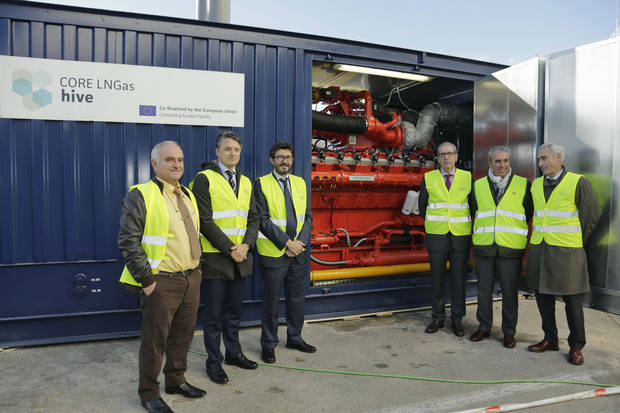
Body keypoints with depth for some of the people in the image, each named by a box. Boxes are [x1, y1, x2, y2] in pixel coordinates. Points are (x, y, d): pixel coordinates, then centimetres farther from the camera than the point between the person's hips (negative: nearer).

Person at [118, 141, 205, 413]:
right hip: (161, 282, -7)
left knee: (183, 334, 17)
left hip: (191, 279, 7)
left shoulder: (188, 195, 14)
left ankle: (176, 380, 36)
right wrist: (146, 280, -15)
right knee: (154, 339, 5)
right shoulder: (141, 195, -9)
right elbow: (128, 241, -14)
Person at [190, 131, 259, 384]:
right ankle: (213, 362, 20)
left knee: (234, 311, 18)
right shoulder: (204, 179, -7)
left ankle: (233, 352, 34)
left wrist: (246, 245, -6)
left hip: (241, 258, 6)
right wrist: (230, 249, -15)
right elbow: (205, 221, -13)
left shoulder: (246, 182, 12)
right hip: (215, 258, -5)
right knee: (214, 314, 5)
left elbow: (253, 219, 11)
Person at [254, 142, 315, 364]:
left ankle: (294, 338, 33)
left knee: (297, 298, 15)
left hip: (298, 252, 5)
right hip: (273, 253, -5)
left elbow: (307, 216, 8)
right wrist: (286, 243, -16)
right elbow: (263, 220, -12)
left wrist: (300, 241, -7)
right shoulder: (261, 184, -6)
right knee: (271, 301, 5)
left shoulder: (300, 183, 9)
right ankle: (268, 345, 21)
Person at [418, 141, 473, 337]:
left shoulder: (467, 177, 3)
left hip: (461, 236, 0)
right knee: (437, 278, 5)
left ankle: (457, 319, 17)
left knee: (459, 278, 4)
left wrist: (460, 223, 10)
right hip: (436, 236, 0)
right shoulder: (428, 178, 3)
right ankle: (438, 318, 18)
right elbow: (422, 206, 12)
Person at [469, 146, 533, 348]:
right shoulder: (478, 185, 7)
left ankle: (509, 331, 21)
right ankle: (484, 327, 25)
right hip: (484, 248, 2)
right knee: (483, 291, 9)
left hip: (510, 248, -2)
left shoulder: (523, 184, 2)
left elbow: (528, 213, 11)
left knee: (509, 293, 5)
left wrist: (511, 229, 9)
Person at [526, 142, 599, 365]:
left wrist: (576, 242, 4)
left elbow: (591, 216, -2)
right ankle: (550, 339, 25)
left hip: (566, 251, -5)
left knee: (572, 300, 2)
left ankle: (576, 346, 16)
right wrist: (538, 239, 15)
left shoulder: (578, 183, -6)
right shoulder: (536, 184, 10)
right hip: (539, 248, 5)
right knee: (543, 295, 10)